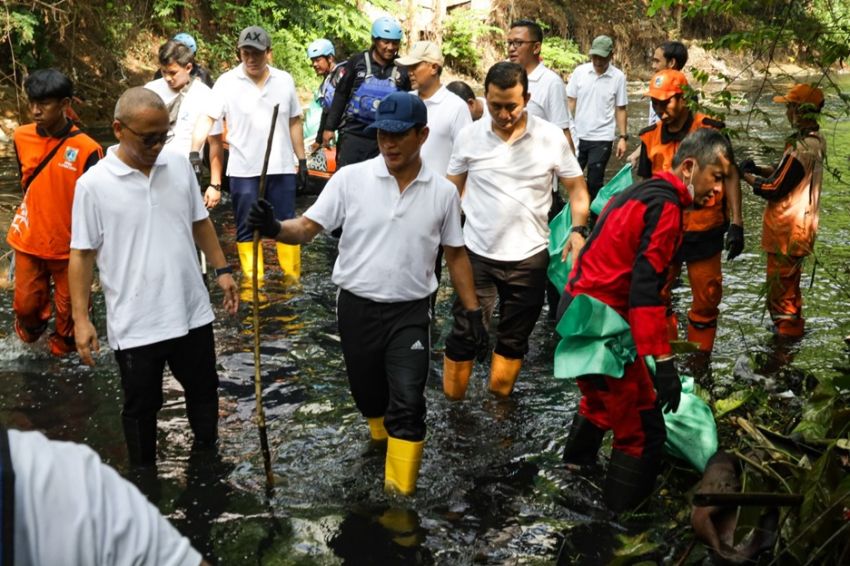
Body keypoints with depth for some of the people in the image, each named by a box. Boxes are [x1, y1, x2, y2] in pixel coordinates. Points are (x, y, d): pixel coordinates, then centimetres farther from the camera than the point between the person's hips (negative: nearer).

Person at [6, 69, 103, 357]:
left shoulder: (86, 149, -19)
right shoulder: (21, 138, -6)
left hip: (70, 244, -3)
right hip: (28, 240, 3)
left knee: (69, 307, 13)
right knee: (26, 302, 15)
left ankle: (63, 349, 40)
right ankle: (30, 327, 48)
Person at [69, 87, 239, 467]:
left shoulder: (179, 165, -1)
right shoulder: (93, 184, -13)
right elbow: (81, 254, -8)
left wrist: (222, 269, 8)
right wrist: (81, 318, -10)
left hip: (191, 311, 4)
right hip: (135, 324, -4)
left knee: (203, 391, 21)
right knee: (141, 406, 13)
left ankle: (207, 455, 44)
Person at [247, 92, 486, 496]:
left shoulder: (443, 192, -3)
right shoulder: (350, 178, -7)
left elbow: (455, 254, 7)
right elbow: (308, 228, -9)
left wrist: (473, 312, 5)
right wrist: (275, 229, -31)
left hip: (411, 313, -1)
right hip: (357, 308, 1)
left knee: (408, 403, -11)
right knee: (368, 395, 17)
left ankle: (399, 495, 1)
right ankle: (384, 440, 50)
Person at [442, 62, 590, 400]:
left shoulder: (551, 137, -7)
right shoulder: (469, 136, -5)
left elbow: (576, 186, 3)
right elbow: (452, 190, 6)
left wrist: (578, 229, -13)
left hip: (529, 257, 0)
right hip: (477, 254, 0)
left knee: (514, 338, 15)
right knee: (464, 333, 5)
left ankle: (499, 402, 35)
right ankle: (451, 403, 23)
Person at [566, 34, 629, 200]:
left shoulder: (618, 77, -4)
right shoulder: (580, 71, -2)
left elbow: (620, 110, 2)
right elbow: (571, 102, 3)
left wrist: (623, 137, -3)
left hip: (602, 138, -2)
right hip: (577, 135, 2)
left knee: (594, 182, 3)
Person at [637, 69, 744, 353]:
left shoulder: (710, 130, -9)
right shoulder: (651, 137, 3)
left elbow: (729, 176, -5)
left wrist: (736, 223, -11)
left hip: (705, 233, -3)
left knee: (706, 299, 7)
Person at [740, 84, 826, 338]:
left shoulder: (801, 149, -27)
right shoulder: (816, 141, 2)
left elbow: (772, 189, -21)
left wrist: (747, 176, -6)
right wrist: (759, 169, 0)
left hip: (787, 230, -10)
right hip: (802, 225, 10)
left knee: (780, 285, 5)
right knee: (790, 281, 24)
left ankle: (786, 329, 17)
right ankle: (793, 325, 38)